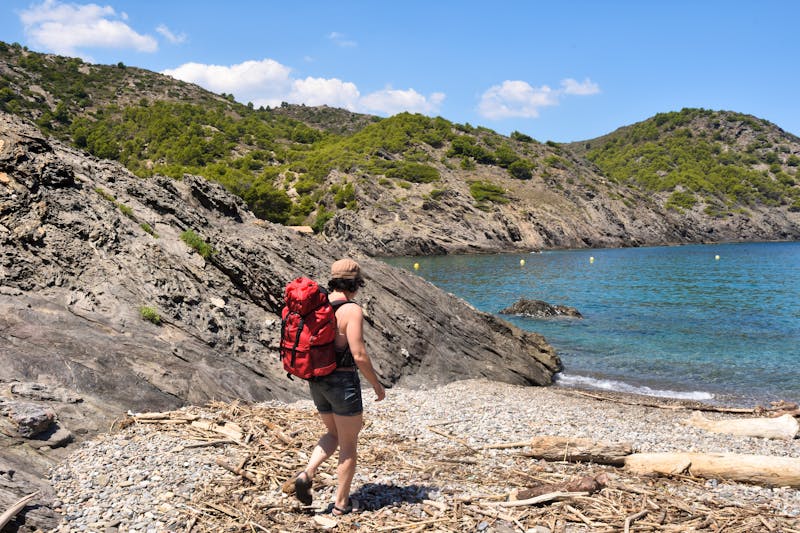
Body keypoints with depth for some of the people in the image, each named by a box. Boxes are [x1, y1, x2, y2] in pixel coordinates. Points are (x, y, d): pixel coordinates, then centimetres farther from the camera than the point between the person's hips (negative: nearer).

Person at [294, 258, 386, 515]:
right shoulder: (352, 310, -17)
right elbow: (359, 355, -21)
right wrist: (377, 385, -7)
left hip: (317, 382, 7)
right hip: (343, 382, -7)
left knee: (333, 434, 26)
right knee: (349, 445, 11)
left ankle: (307, 474, 5)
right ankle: (341, 503, 19)